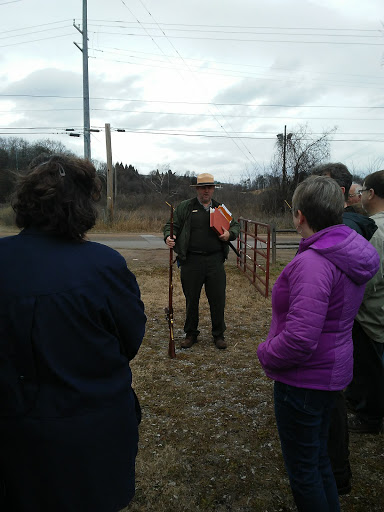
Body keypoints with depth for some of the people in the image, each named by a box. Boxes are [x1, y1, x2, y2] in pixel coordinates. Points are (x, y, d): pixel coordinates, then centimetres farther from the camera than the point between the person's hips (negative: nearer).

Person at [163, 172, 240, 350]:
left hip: (215, 261, 2)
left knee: (218, 299, 5)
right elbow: (171, 225, 6)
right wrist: (169, 237, -15)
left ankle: (219, 334, 22)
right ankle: (191, 334, 25)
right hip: (191, 261, -1)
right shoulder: (184, 207, 7)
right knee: (191, 300, 8)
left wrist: (230, 234, -1)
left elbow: (235, 225, 21)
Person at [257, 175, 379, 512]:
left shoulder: (313, 263, -29)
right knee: (318, 456, 26)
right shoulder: (351, 254, 1)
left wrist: (266, 354, -15)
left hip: (304, 379, -9)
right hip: (333, 371, 9)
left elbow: (300, 339, -32)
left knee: (302, 469, 12)